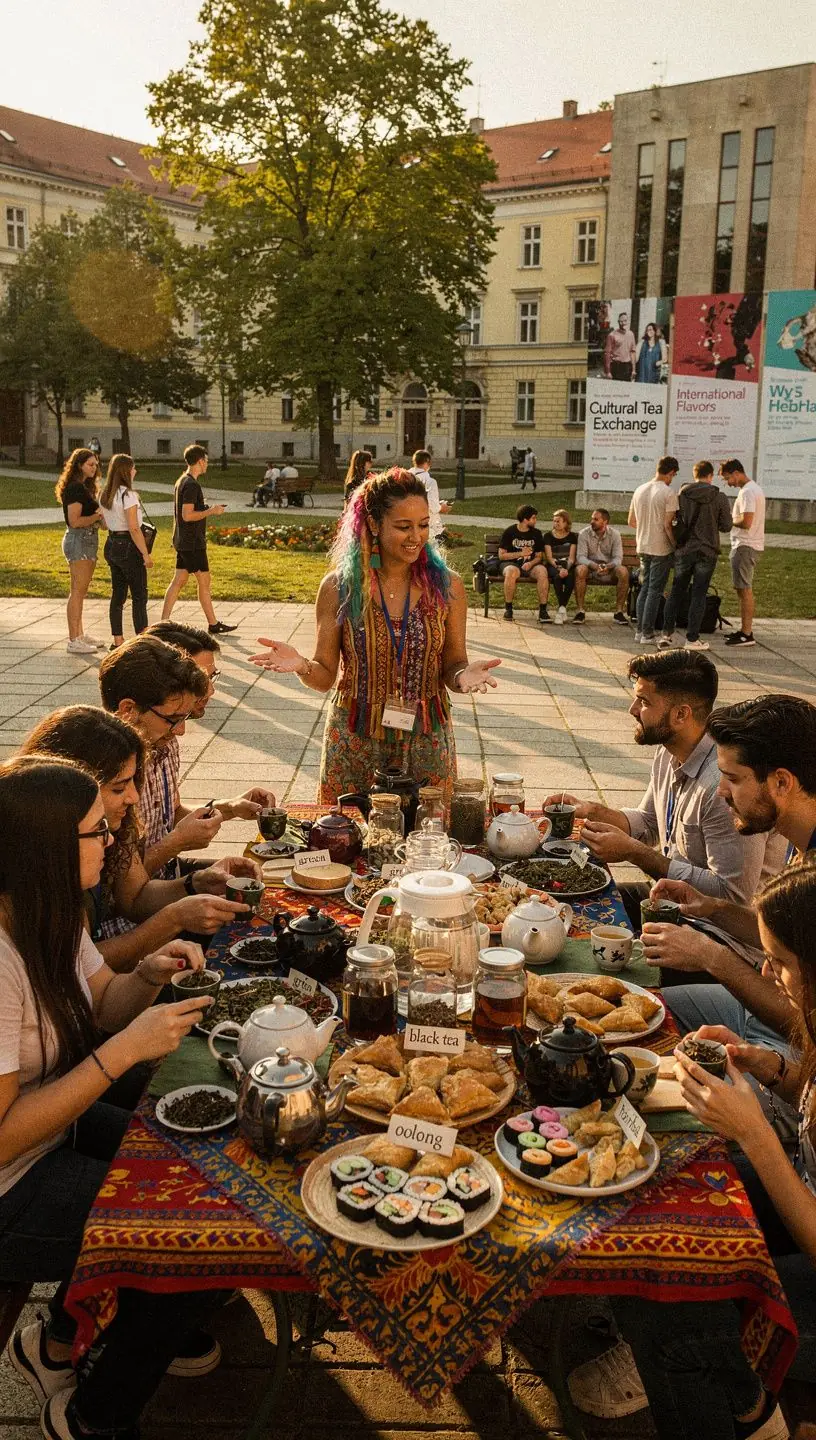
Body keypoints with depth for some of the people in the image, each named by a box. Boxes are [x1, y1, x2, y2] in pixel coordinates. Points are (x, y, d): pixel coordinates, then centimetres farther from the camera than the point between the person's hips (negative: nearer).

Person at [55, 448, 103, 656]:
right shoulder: (74, 488, -15)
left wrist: (100, 514, 4)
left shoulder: (84, 487, 16)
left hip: (87, 540, 10)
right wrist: (98, 516, -12)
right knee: (78, 591, -8)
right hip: (78, 540, -10)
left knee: (81, 591, 15)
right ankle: (73, 641, -6)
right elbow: (75, 521, -20)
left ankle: (79, 635, 23)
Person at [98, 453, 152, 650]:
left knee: (117, 594, 12)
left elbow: (105, 523, 14)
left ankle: (117, 640, 16)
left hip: (111, 545, 8)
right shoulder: (128, 495, -16)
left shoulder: (104, 495, 8)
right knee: (139, 595, 0)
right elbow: (134, 528, -20)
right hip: (128, 546, -8)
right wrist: (146, 554, -16)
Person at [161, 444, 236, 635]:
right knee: (204, 582, 0)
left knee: (179, 581, 9)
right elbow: (188, 515, -24)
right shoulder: (191, 485, -18)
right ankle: (213, 625, 10)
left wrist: (208, 508, 17)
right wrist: (211, 511, -15)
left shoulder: (181, 481, 14)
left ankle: (163, 622, 8)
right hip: (192, 542, -10)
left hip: (182, 541, 10)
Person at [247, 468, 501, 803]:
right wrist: (301, 666, -22)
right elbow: (325, 676, -1)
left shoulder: (447, 586, -3)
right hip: (354, 745, 0)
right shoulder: (338, 586, -5)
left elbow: (452, 670, 2)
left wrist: (464, 675, -20)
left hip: (425, 743, 1)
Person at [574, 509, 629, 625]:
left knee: (623, 571, -30)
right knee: (580, 570, -34)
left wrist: (608, 566, -33)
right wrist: (595, 566, -33)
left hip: (609, 569, 1)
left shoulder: (614, 534, -3)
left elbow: (618, 558, -10)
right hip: (590, 569, -1)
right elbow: (581, 557, -13)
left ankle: (619, 612, -20)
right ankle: (580, 611, -28)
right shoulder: (584, 534, -5)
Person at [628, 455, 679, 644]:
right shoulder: (668, 493, -13)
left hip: (643, 547, 6)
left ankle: (639, 631, 16)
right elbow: (667, 525, -17)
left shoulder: (639, 490, 7)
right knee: (655, 591, 0)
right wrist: (675, 545, -7)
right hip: (661, 549, -6)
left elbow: (631, 521, 12)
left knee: (644, 589, 15)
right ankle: (647, 633, 3)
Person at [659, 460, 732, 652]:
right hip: (707, 551, -2)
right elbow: (726, 526, -1)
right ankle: (692, 638, 5)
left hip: (684, 550, 2)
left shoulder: (681, 495, -2)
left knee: (676, 591, 12)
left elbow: (672, 519, -1)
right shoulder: (719, 498, -5)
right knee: (699, 594, 4)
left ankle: (666, 633, 9)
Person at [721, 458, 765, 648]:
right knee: (744, 588, 15)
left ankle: (747, 634, -6)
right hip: (748, 545, 11)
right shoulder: (754, 489, 16)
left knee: (744, 589, -8)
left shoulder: (747, 492, -17)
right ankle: (745, 629, 22)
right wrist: (732, 518, 8)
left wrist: (729, 520, -9)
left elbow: (746, 522, -24)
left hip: (745, 546, -11)